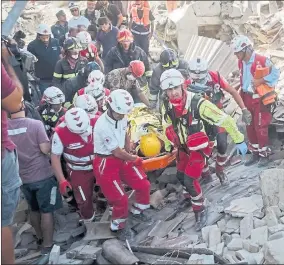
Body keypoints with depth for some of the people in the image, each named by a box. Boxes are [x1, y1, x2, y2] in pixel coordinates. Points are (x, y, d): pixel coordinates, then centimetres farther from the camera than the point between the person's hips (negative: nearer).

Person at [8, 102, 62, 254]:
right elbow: (45, 149, -18)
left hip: (22, 177, 5)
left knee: (34, 210, 22)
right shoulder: (36, 124, -18)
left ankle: (40, 237, 38)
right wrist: (52, 139, 1)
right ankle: (47, 245, 16)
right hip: (42, 175, -5)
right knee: (46, 211, 8)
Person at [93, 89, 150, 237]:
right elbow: (118, 153, -21)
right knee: (121, 199, -3)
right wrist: (133, 159, -5)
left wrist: (129, 153, 4)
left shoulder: (121, 117, -6)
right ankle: (117, 227, 24)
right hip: (105, 164, -7)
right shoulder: (103, 126, -29)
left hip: (121, 158, 7)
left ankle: (137, 211, 33)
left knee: (144, 185, 6)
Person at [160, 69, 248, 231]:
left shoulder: (197, 103, -33)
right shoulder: (166, 105, -14)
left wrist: (239, 140, -21)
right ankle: (191, 196, 51)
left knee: (190, 180, -12)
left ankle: (200, 210, 11)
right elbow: (167, 125, 8)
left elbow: (225, 120, -27)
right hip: (183, 146, 6)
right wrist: (173, 143, 17)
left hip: (199, 147, -6)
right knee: (181, 176, 20)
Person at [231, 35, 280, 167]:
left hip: (260, 99, -7)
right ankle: (255, 153, 24)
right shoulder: (241, 63, 7)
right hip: (247, 99, 7)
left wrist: (260, 81, -23)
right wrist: (242, 95, 13)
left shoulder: (262, 60, -18)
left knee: (260, 127, -3)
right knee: (250, 127, 12)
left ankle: (264, 154, 11)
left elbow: (275, 73, -17)